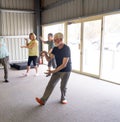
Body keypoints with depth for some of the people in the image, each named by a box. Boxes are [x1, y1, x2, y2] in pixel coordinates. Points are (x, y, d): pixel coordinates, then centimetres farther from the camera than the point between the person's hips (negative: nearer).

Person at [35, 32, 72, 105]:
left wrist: (53, 71, -22)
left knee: (63, 86, 7)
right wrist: (45, 54, -19)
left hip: (66, 71, -6)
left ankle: (63, 99, 33)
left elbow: (64, 65, -24)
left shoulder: (66, 49, -22)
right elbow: (49, 59, 2)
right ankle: (43, 100, 2)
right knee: (50, 84, 0)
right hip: (58, 70, 6)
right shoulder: (55, 48, -1)